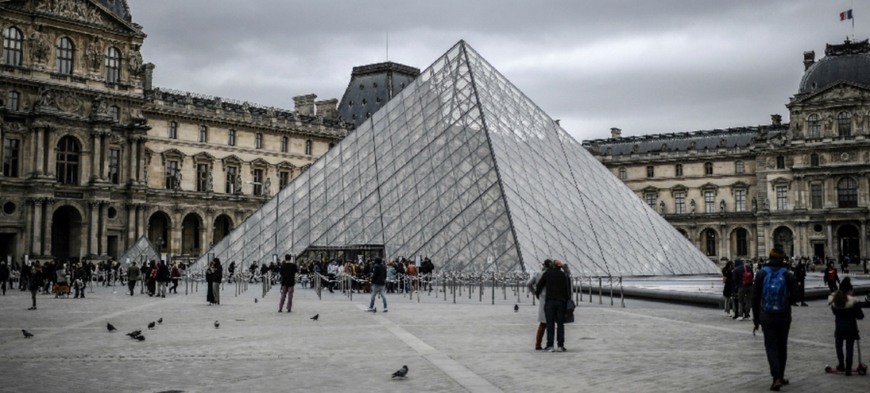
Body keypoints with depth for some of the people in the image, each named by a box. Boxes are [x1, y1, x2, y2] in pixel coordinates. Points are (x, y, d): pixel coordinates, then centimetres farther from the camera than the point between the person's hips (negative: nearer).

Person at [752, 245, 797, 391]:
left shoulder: (761, 274, -4)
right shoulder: (788, 276, -5)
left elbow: (755, 298, -2)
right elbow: (793, 298, -1)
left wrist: (756, 320, 5)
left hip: (766, 317, -1)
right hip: (784, 317, 1)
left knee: (771, 347, 1)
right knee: (782, 346, 15)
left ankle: (776, 378, -14)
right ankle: (780, 376, 24)